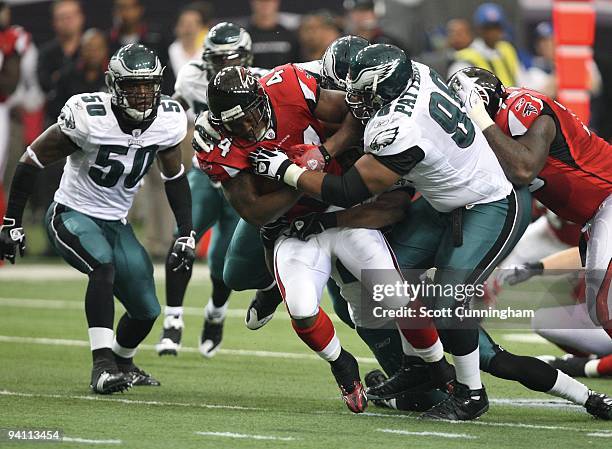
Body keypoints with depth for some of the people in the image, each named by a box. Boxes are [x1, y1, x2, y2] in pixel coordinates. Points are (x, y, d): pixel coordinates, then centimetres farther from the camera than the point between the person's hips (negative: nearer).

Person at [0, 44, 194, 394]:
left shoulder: (168, 120, -9)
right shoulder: (89, 116, -25)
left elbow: (175, 177, 9)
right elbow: (33, 160, -16)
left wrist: (187, 234, 3)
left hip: (116, 223, 6)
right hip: (72, 216, -6)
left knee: (147, 311, 6)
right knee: (103, 266, -35)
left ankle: (122, 363, 38)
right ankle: (103, 365, -35)